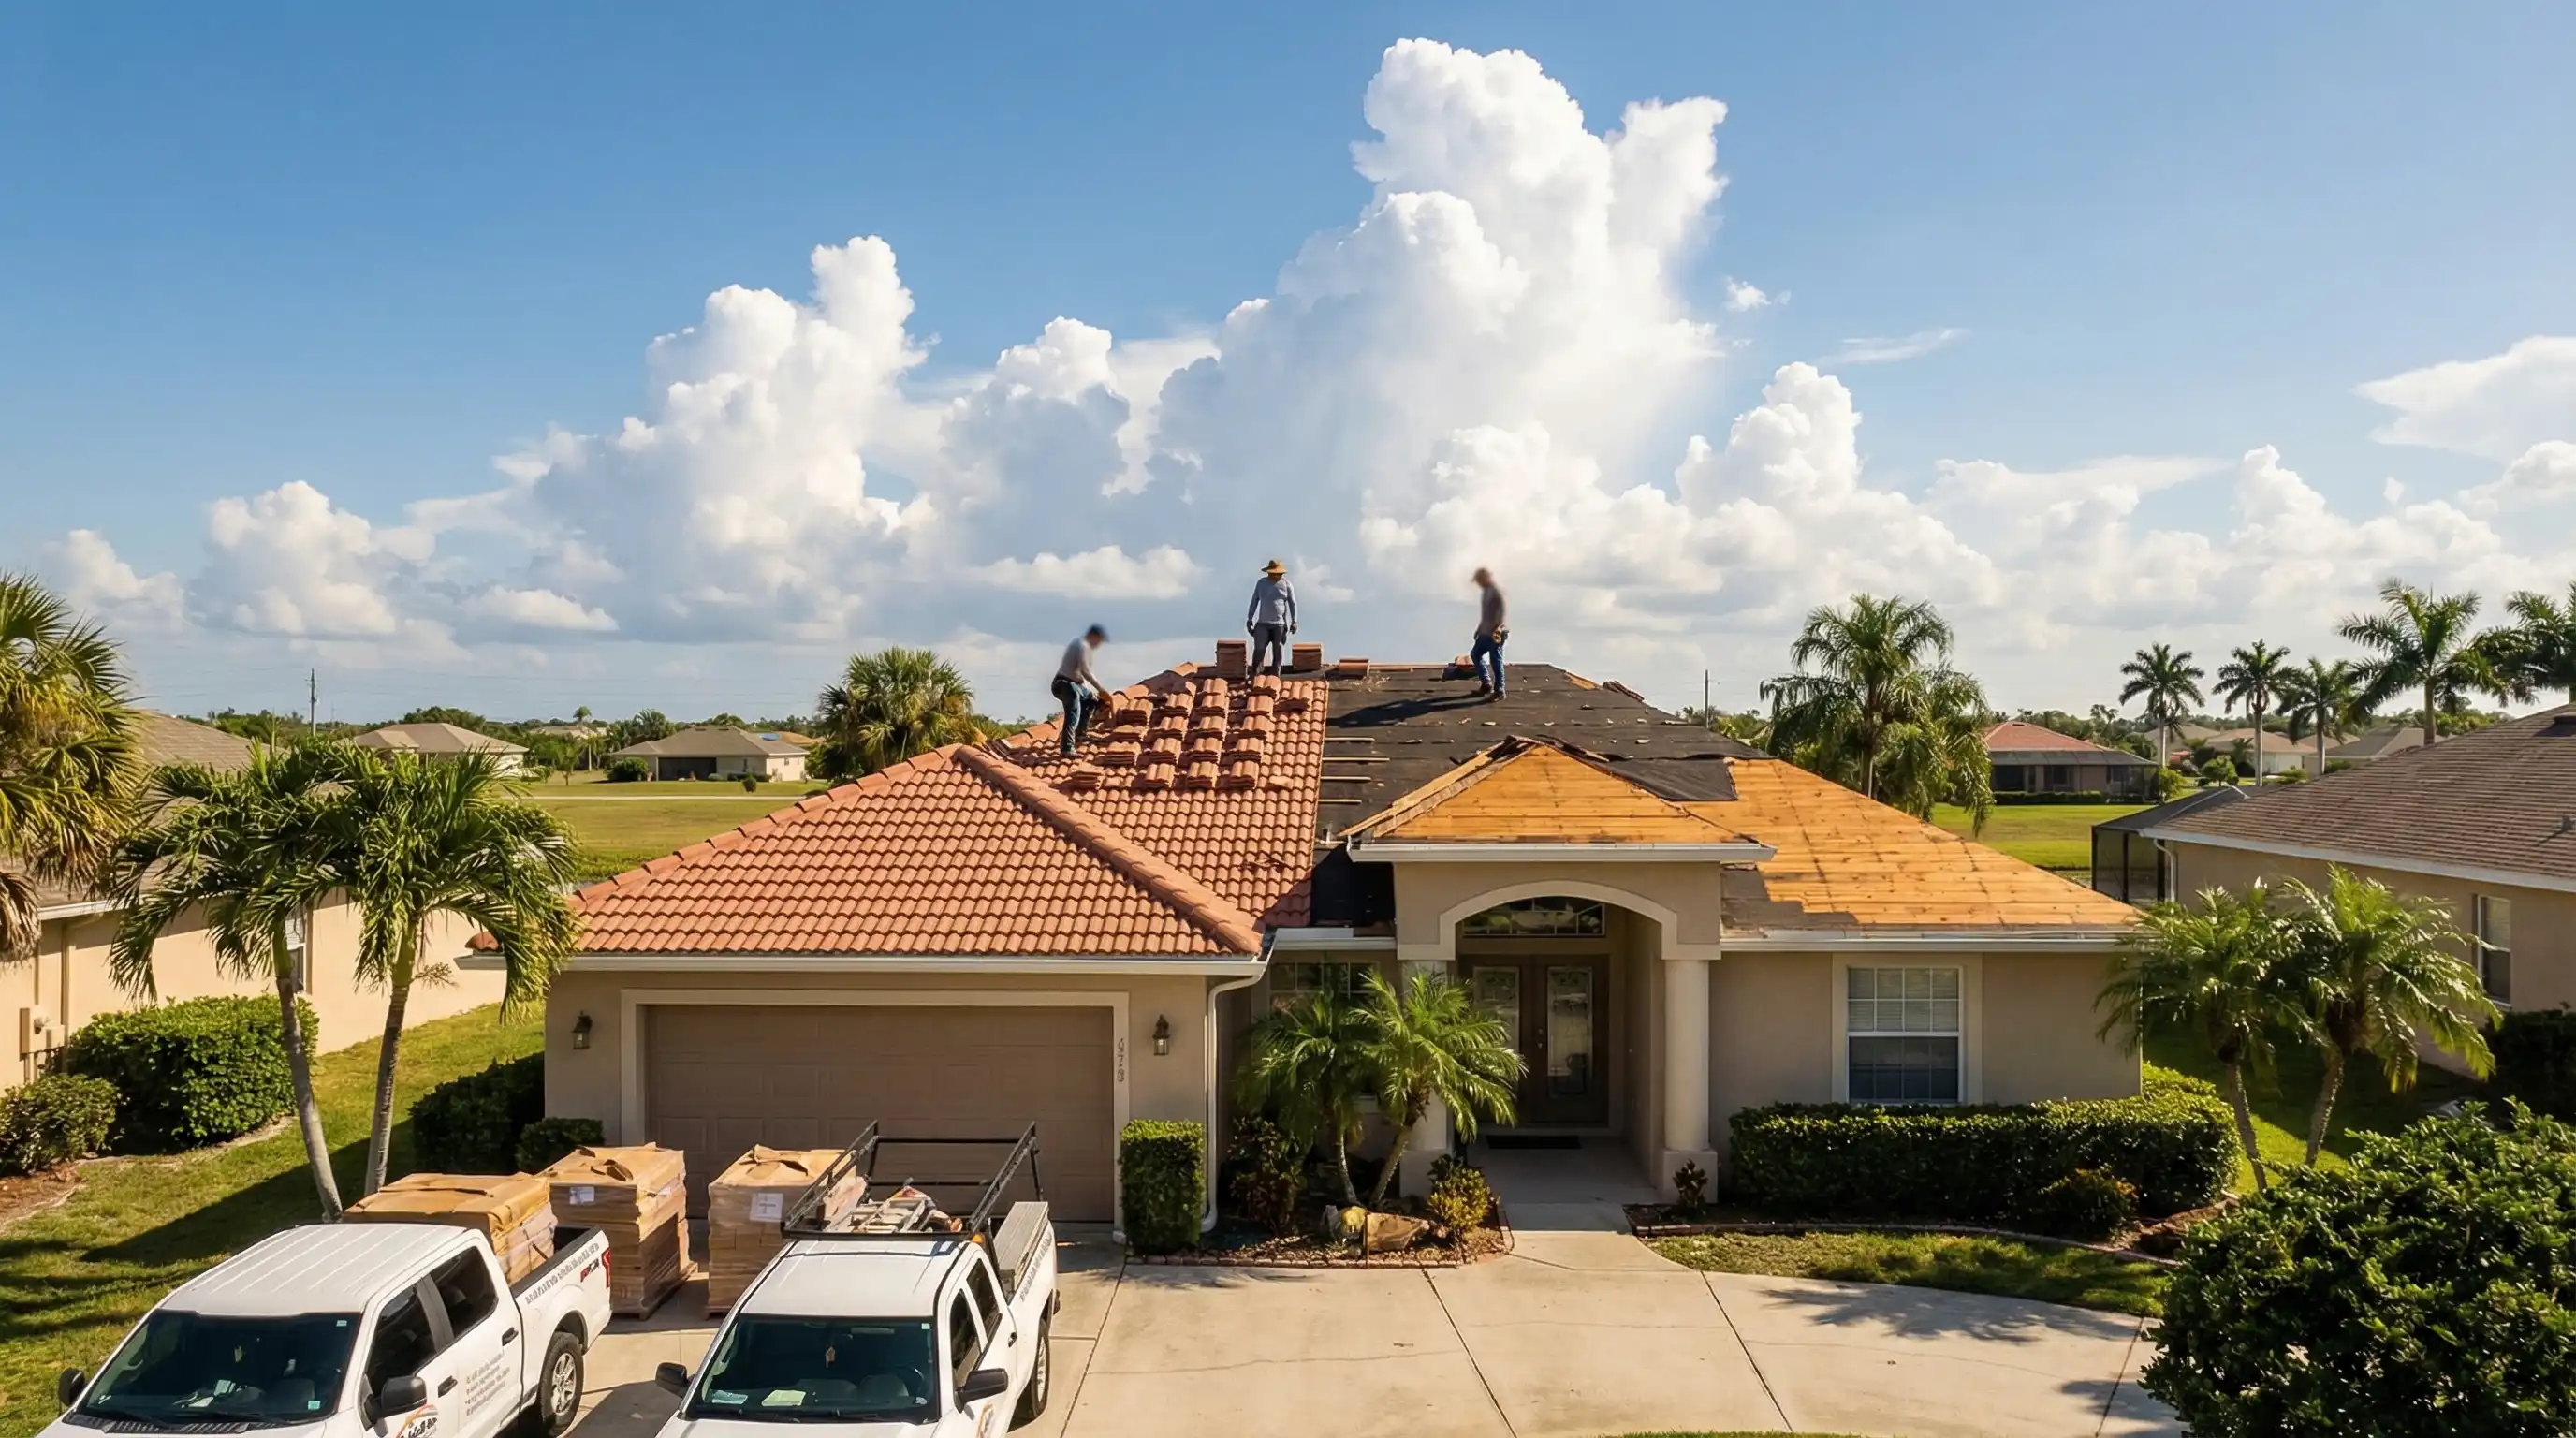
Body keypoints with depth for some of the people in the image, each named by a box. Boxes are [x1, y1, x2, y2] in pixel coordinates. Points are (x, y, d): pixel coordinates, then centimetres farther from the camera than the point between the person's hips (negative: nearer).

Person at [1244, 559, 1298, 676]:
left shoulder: (1286, 584, -1)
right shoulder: (1261, 583, 4)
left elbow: (1292, 603, 1)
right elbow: (1254, 601, 10)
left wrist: (1294, 621, -6)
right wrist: (1249, 619, 6)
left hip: (1280, 624, -1)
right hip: (1263, 623, 1)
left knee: (1278, 652, 1)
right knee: (1259, 650, -6)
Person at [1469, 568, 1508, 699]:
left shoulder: (1497, 591, -14)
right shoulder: (1486, 591, 15)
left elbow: (1501, 611, -24)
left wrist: (1497, 628, -33)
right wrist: (1479, 628, 25)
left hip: (1496, 633, -10)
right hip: (1486, 632, 10)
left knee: (1495, 661, -7)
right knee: (1475, 654, 16)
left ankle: (1499, 691, 0)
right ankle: (1486, 684, 25)